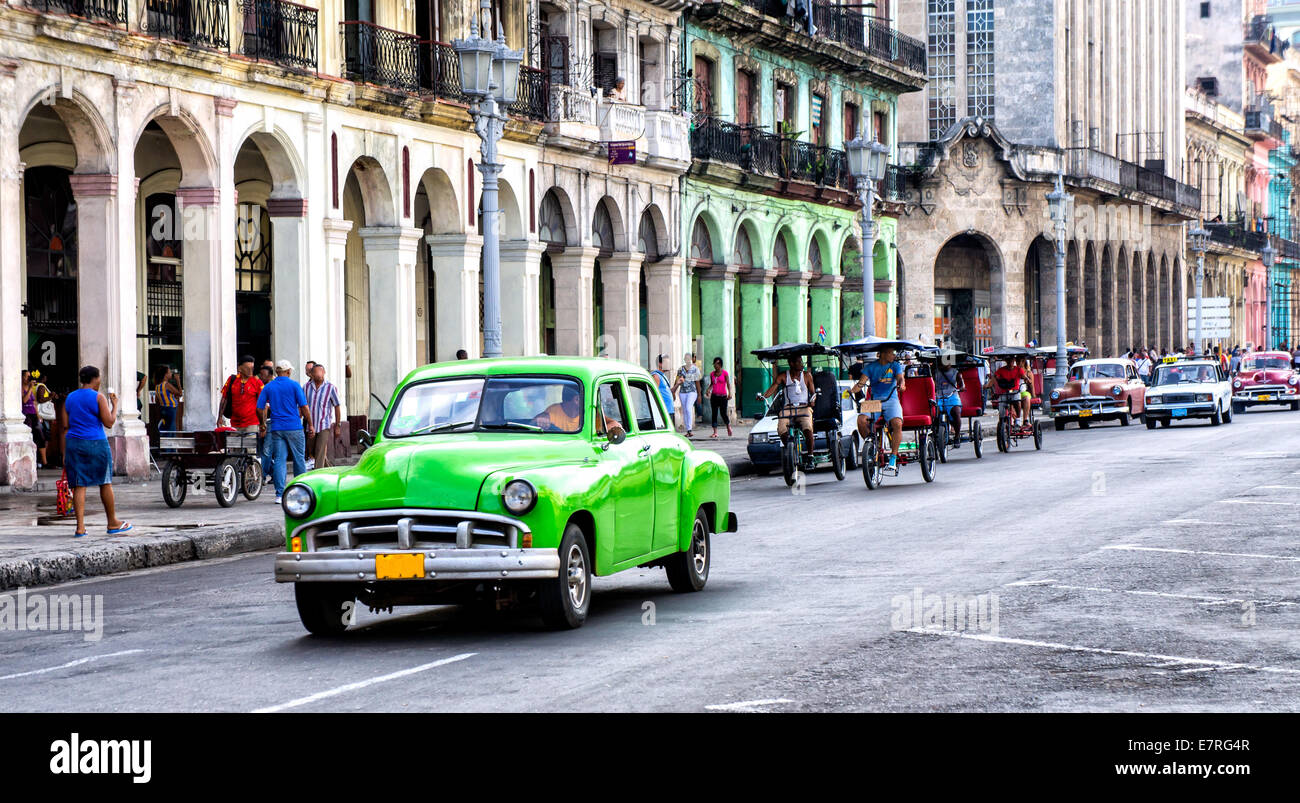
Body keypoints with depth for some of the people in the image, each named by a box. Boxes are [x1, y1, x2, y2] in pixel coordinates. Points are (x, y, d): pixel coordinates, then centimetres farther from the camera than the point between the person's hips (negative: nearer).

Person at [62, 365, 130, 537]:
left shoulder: (69, 398, 8)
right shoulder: (98, 398, -7)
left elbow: (65, 426, 7)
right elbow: (109, 422, -11)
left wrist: (65, 453, 11)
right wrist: (114, 405, 4)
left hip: (74, 445, 4)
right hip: (96, 444, -4)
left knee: (79, 486, 3)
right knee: (105, 483, 10)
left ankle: (80, 527, -3)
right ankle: (113, 523, 19)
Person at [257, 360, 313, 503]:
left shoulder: (268, 387, 6)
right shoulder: (294, 385, -3)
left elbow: (260, 408, 5)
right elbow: (303, 407, -6)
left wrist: (263, 424, 18)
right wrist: (310, 424, 1)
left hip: (276, 428, 3)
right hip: (294, 427, -3)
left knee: (279, 460, 1)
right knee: (298, 459, 9)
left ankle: (279, 494, -6)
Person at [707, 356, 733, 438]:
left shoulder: (724, 373, -1)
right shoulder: (712, 374, 11)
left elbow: (728, 383, -6)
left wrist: (729, 393, -18)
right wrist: (709, 389, 2)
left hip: (723, 396, -4)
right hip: (714, 396, 4)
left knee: (723, 413, -4)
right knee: (714, 414, -1)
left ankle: (729, 427, 25)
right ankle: (715, 432, 1)